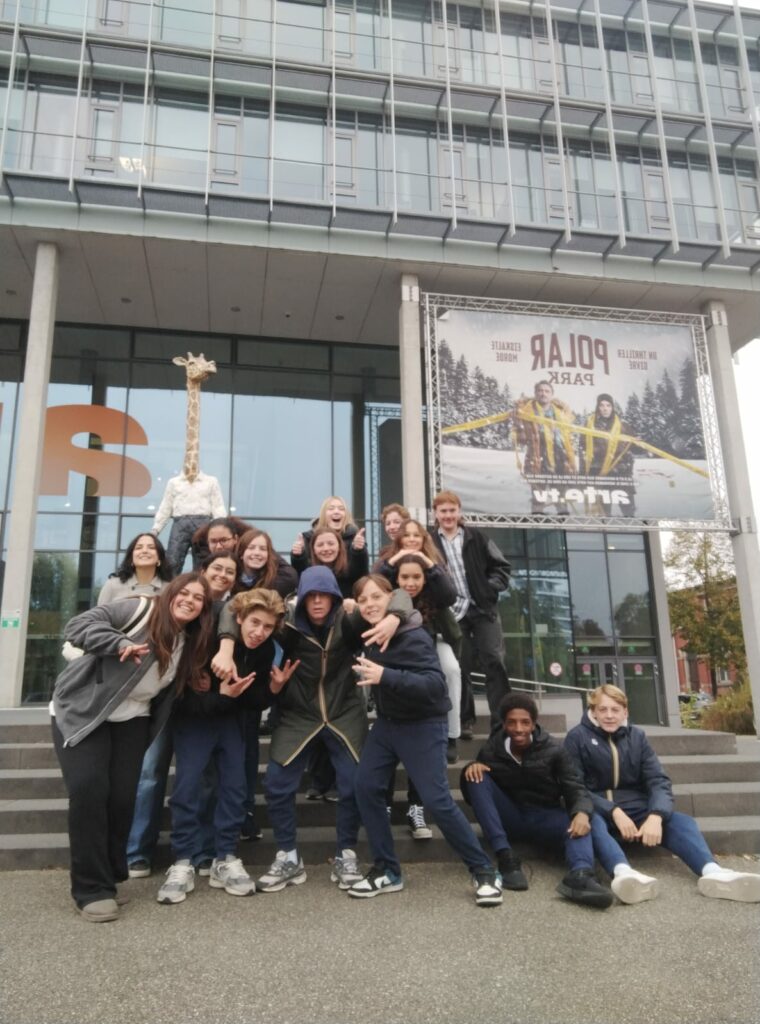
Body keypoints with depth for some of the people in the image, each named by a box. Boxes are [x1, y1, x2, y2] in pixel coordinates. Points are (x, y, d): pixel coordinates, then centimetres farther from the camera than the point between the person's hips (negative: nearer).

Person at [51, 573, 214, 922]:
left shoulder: (189, 644, 5)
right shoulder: (138, 609, -13)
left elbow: (171, 694, 7)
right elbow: (78, 626, -20)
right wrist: (121, 644, -33)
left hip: (132, 719, 5)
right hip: (82, 711, -5)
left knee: (123, 796, -3)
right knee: (88, 790, -14)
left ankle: (109, 876, 16)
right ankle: (92, 887, -3)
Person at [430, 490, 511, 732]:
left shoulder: (476, 537, 6)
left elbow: (501, 566, 8)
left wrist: (491, 588, -5)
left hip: (483, 609, 1)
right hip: (453, 614, -1)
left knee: (494, 662, -3)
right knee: (459, 668, 5)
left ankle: (502, 720, 4)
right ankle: (465, 721, 17)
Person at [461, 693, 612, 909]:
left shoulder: (553, 750, -5)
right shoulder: (492, 750, -4)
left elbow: (575, 788, -11)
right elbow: (473, 793, 0)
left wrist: (582, 813, -35)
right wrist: (472, 766, -23)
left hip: (545, 816, 0)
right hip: (508, 817, 1)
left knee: (579, 825, -30)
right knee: (475, 775, -23)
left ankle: (579, 875, -61)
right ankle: (506, 857, -30)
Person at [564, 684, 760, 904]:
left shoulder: (636, 736, 9)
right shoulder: (577, 737, -1)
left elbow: (659, 781, 0)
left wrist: (656, 816, -21)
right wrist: (614, 812, -22)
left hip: (635, 810, 4)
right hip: (598, 811, -4)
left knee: (682, 821, -22)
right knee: (592, 822, -37)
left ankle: (712, 872, -48)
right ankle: (623, 873, -63)